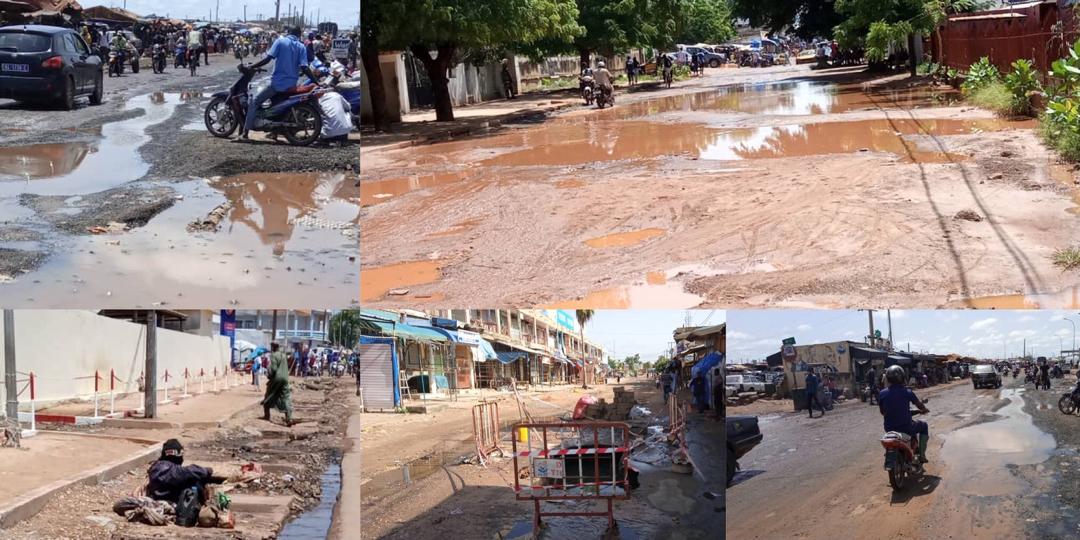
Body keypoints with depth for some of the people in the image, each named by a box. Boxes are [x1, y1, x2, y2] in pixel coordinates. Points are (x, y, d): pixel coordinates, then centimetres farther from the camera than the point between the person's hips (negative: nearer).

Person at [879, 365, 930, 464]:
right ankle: (922, 455, 23)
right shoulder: (907, 392, -13)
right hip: (906, 428, -3)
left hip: (889, 429, 3)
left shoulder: (882, 394, -6)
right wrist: (924, 410, 26)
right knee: (924, 426, 27)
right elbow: (920, 405, 2)